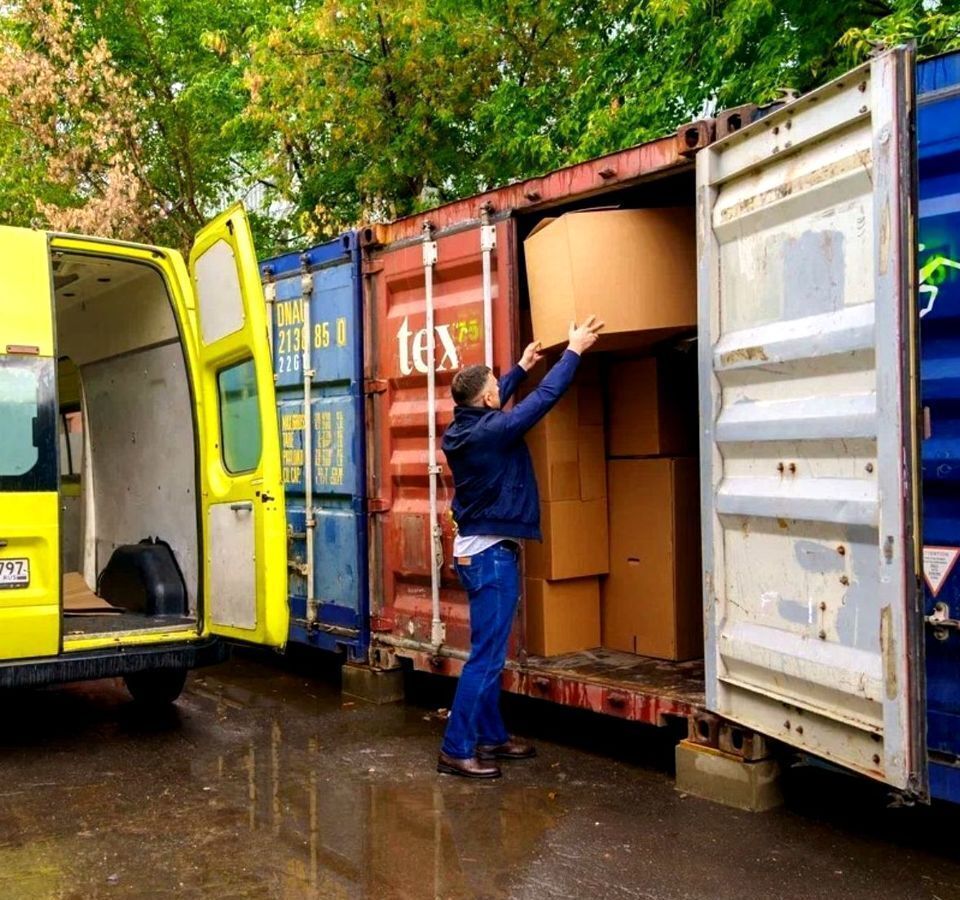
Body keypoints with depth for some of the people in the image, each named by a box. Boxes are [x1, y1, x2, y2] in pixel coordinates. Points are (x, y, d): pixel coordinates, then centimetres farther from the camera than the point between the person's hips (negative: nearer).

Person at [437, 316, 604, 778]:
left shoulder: (460, 430, 5)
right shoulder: (492, 430, -19)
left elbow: (488, 408, 26)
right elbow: (545, 398, -15)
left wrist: (521, 367, 36)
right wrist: (573, 351, -3)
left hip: (473, 550, 10)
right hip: (493, 554, -10)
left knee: (489, 653, 16)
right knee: (486, 656, -5)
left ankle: (491, 737, 25)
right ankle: (456, 750, -2)